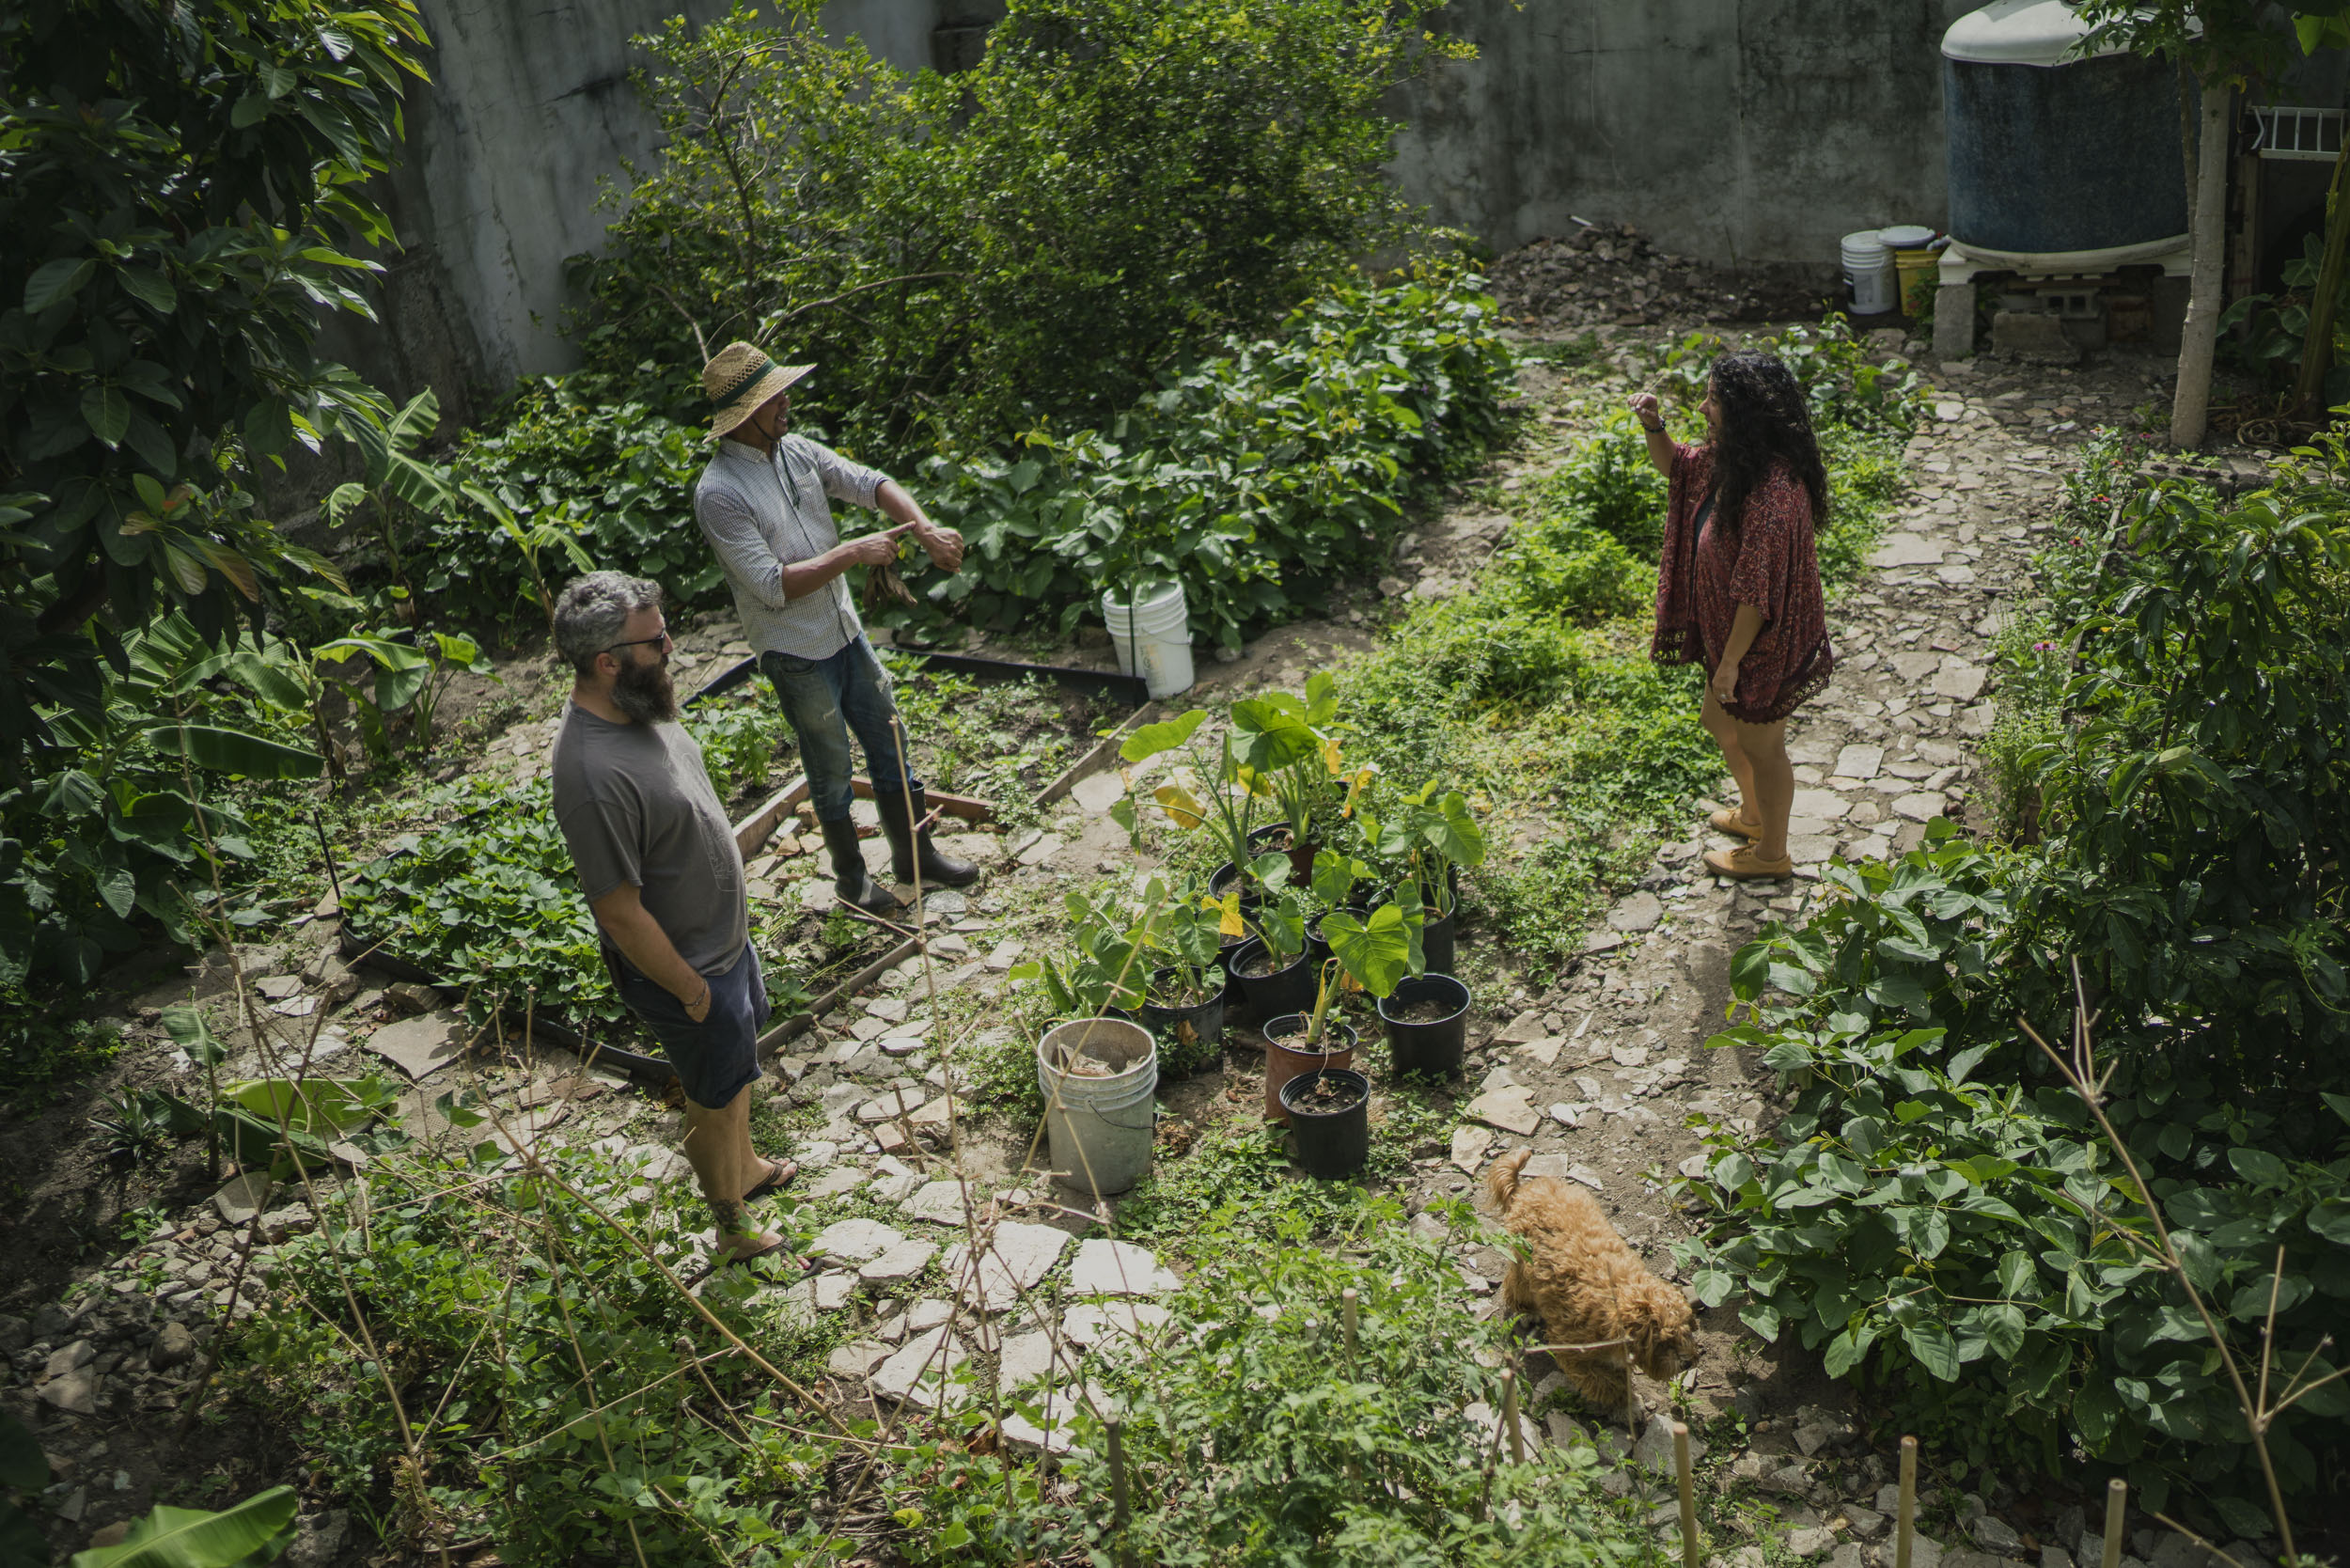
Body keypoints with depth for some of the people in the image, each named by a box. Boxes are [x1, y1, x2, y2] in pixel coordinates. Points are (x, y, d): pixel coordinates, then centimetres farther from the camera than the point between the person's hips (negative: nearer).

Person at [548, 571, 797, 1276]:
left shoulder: (638, 707, -8)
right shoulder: (593, 774, -37)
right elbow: (620, 912, -29)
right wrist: (691, 990, -17)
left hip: (724, 936, 9)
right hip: (683, 967, -8)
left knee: (738, 1066, 30)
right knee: (715, 1099, 15)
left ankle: (746, 1166, 56)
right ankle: (734, 1230, 39)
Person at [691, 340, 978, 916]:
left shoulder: (795, 450, 0)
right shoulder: (719, 493, -22)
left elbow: (871, 484, 2)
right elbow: (772, 585, -26)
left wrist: (927, 531, -15)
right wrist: (853, 554, -25)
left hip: (847, 631, 7)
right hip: (796, 654, -7)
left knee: (890, 742, 16)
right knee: (831, 767, 9)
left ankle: (915, 853, 32)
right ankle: (850, 874, 29)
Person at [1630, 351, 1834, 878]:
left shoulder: (1773, 492, -34)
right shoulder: (1726, 460, -5)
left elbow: (1758, 592, -30)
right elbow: (1673, 464, 16)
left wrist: (1730, 661, -22)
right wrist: (1653, 427, -5)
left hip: (1763, 644, -9)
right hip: (1729, 630, 10)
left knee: (1760, 746, 12)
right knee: (1719, 722, 29)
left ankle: (1771, 853, 35)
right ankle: (1755, 814, 53)